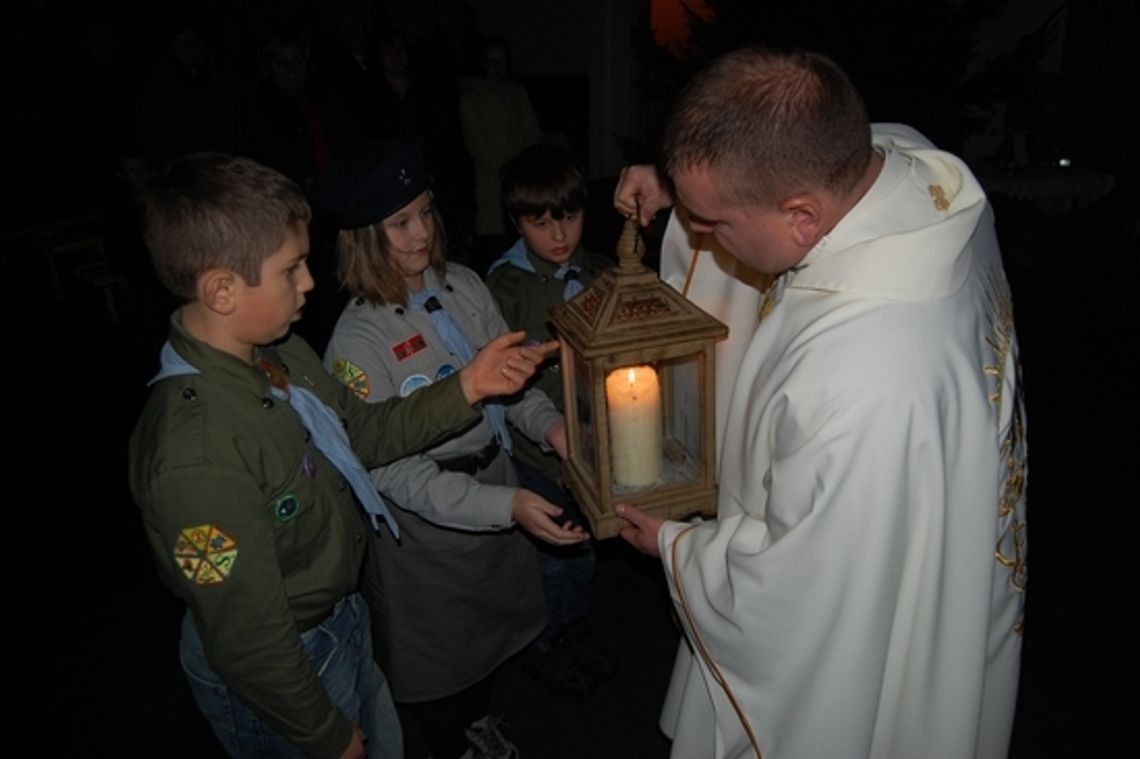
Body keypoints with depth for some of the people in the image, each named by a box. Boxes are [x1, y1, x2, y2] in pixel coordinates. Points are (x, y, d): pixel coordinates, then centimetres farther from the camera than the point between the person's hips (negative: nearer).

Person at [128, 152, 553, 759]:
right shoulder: (195, 452, -36)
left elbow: (362, 433, 6)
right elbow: (246, 641, -27)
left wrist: (465, 387, -6)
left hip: (340, 617, 7)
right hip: (276, 680, -7)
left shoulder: (280, 353, -10)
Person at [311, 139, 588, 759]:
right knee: (437, 645, 20)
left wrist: (546, 423, -18)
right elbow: (393, 472, -24)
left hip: (495, 485, 6)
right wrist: (505, 505, -33)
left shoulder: (462, 285, -7)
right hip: (423, 525, -5)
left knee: (487, 620, 28)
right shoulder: (358, 341, -24)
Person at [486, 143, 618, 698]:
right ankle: (545, 646, 41)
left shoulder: (598, 272, -3)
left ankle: (576, 625, 50)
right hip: (538, 448, -4)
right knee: (549, 555, 14)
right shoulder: (506, 284, -16)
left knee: (583, 544, 24)